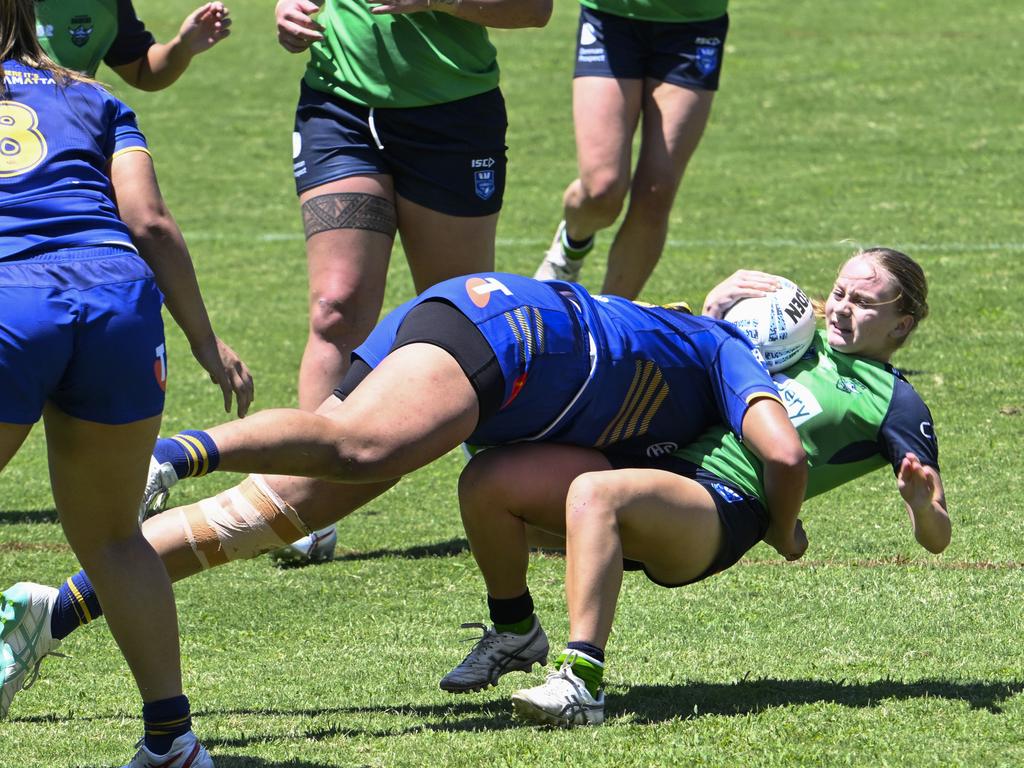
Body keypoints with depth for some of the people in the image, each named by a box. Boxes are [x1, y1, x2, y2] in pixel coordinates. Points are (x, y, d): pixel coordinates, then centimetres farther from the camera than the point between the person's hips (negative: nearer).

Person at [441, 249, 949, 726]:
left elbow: (936, 538, 0)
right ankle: (515, 634, 13)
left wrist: (921, 504, -24)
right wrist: (712, 315, 18)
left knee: (593, 494, -38)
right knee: (487, 479, -10)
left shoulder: (894, 403, 5)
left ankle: (581, 682, -44)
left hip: (726, 502, -8)